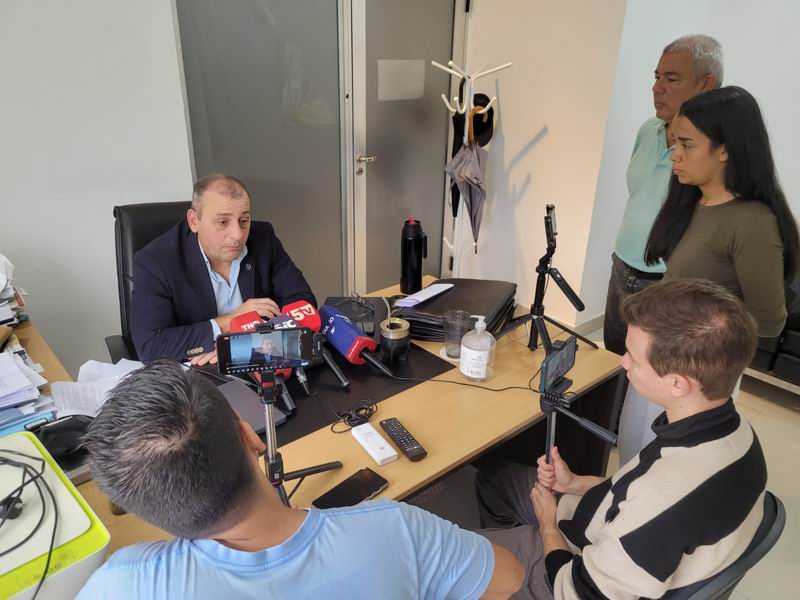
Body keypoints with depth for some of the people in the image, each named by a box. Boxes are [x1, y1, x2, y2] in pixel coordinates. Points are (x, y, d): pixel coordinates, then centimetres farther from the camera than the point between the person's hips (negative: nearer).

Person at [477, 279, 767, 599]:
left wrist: (547, 524, -9)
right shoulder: (733, 430, -16)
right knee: (492, 475, 21)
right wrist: (576, 483, -4)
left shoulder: (672, 497, -43)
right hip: (609, 536, 7)